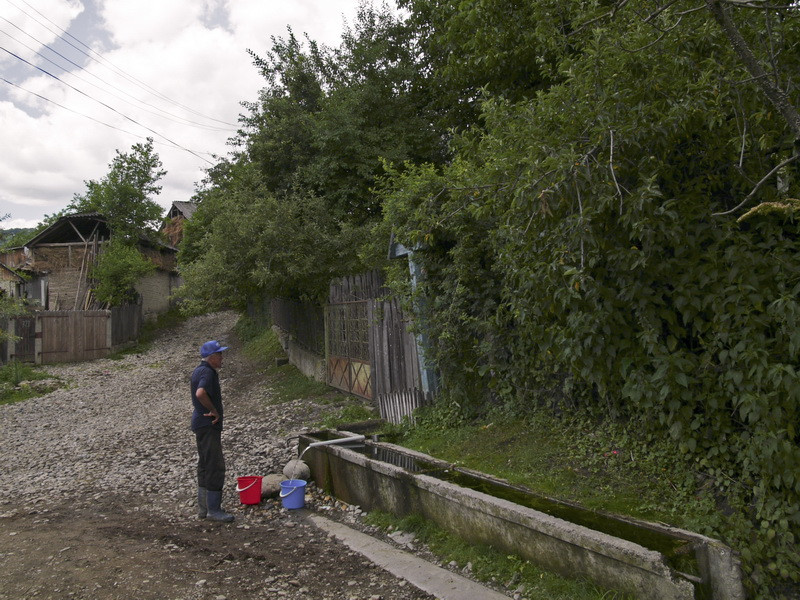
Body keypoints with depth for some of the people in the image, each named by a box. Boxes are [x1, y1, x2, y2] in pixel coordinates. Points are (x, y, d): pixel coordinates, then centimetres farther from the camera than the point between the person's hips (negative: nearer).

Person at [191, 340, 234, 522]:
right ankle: (213, 510, 0)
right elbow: (200, 393, -36)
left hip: (201, 423, 11)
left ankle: (203, 508, 23)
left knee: (205, 466, 15)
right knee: (215, 466, -6)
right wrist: (214, 411, -24)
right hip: (208, 425, -11)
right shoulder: (208, 373, -18)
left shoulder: (199, 370, 14)